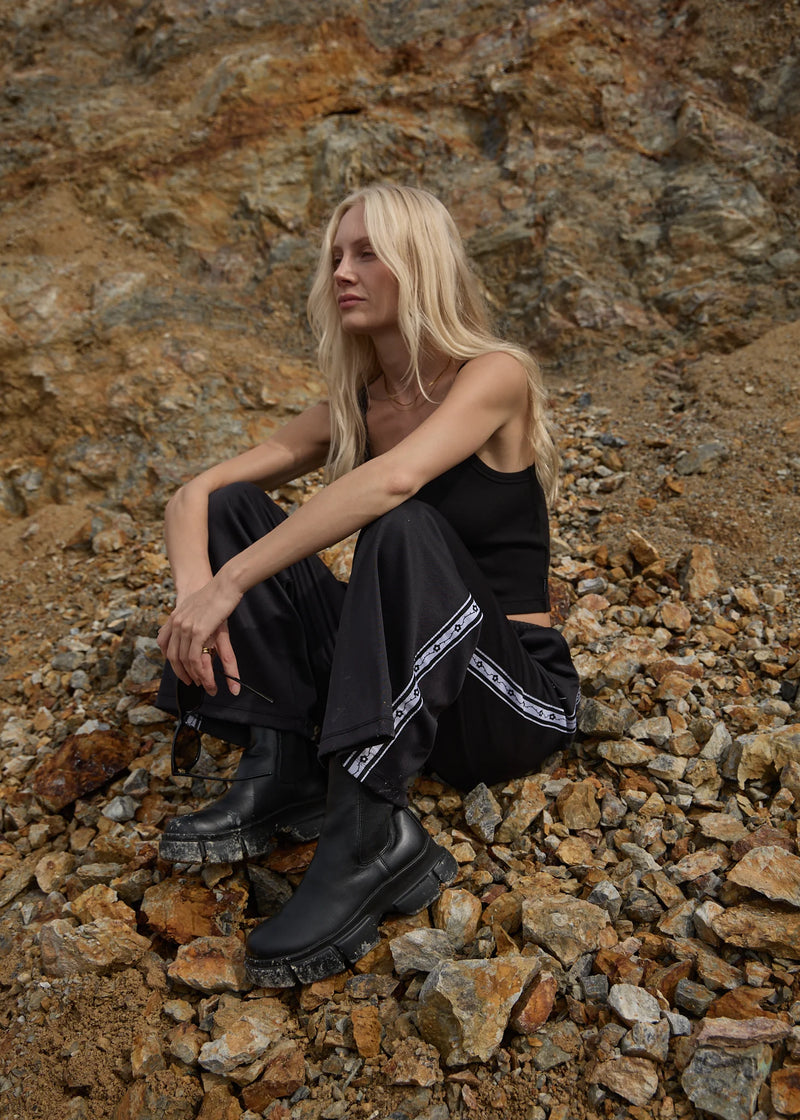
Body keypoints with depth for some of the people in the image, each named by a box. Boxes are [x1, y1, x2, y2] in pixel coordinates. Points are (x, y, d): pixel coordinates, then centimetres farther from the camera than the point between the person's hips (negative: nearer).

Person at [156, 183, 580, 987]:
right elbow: (193, 495, -2)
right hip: (399, 685, 5)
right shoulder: (352, 407, 5)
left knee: (407, 530, -34)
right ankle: (282, 771, -16)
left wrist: (230, 583, -33)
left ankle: (371, 837, -32)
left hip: (518, 699, -5)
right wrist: (194, 590, -23)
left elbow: (394, 481, -33)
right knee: (235, 510, -7)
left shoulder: (494, 376, -12)